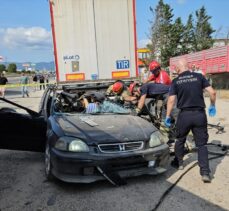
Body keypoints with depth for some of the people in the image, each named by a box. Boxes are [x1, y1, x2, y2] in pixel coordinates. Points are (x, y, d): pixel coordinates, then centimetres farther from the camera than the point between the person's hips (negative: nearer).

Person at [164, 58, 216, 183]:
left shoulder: (176, 81, -1)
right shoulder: (199, 77, 2)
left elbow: (171, 100, -8)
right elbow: (212, 92, -3)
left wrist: (167, 116, -1)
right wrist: (212, 106, 12)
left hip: (184, 114, -1)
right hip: (200, 114, 1)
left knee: (180, 140, 21)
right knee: (201, 144, 8)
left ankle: (178, 163, 35)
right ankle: (205, 172, 2)